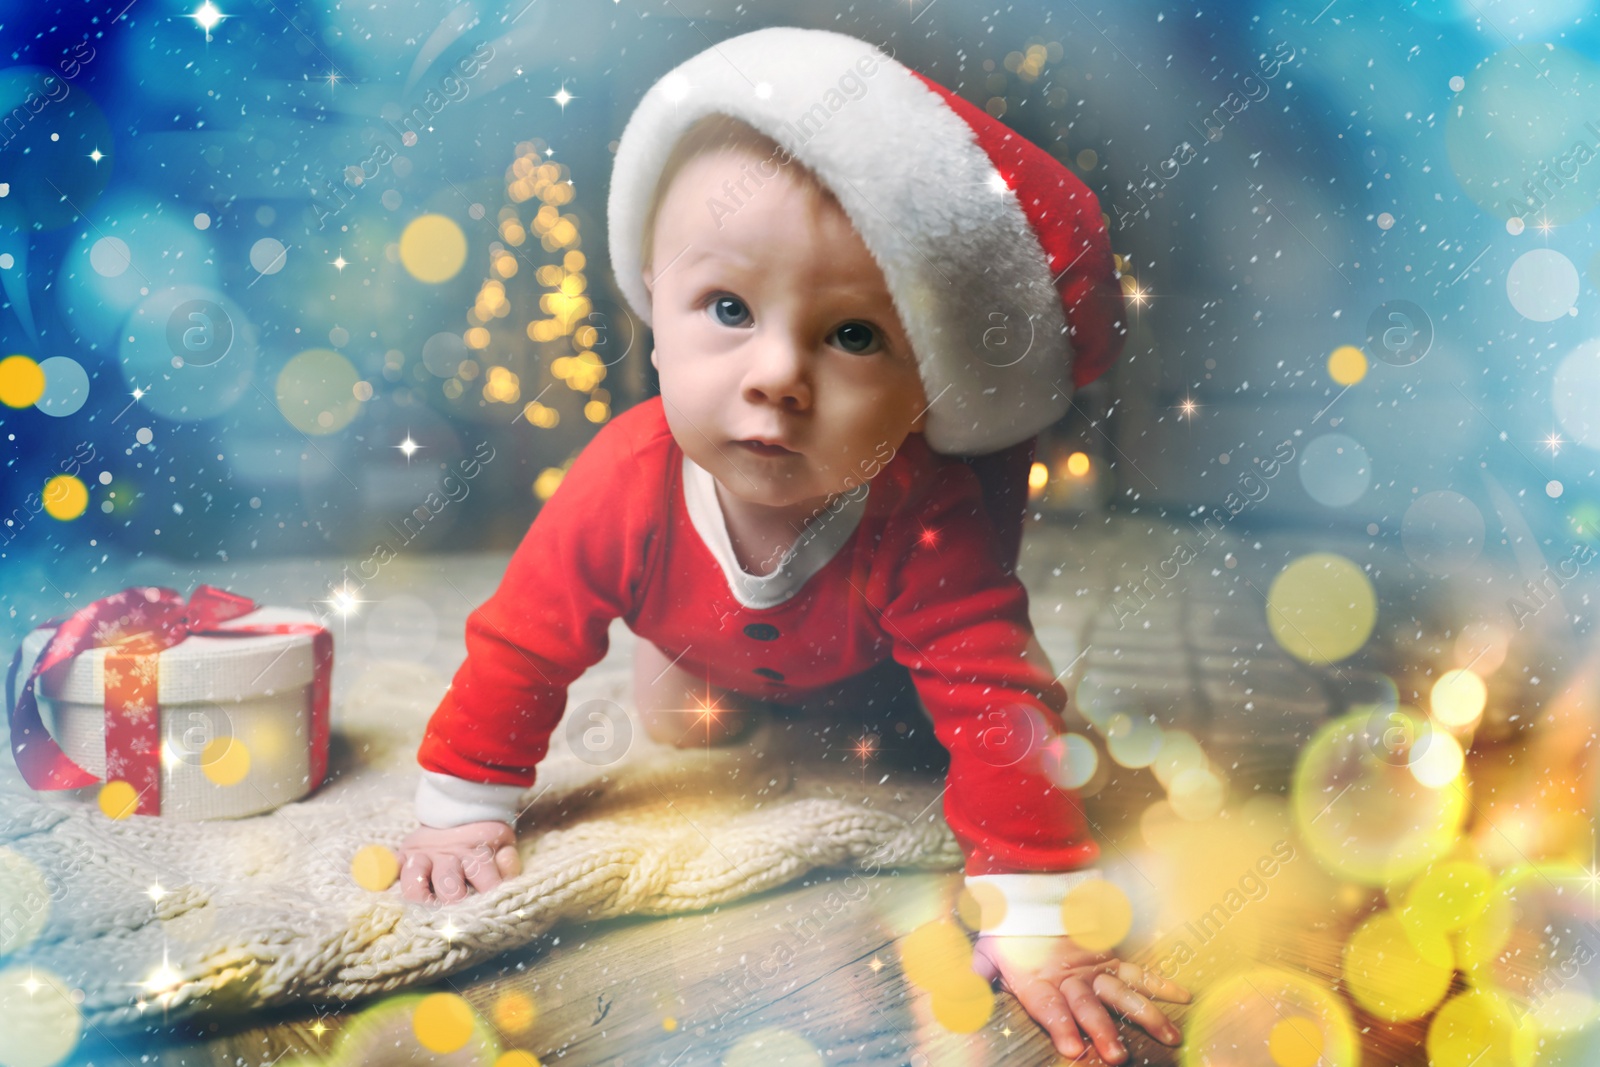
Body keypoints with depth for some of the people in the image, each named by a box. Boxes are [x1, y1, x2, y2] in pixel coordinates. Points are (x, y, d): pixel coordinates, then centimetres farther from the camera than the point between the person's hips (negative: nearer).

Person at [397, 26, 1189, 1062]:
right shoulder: (628, 483, -43)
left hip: (878, 654, -1)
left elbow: (999, 704, -44)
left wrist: (1033, 916, -47)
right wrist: (463, 809, -24)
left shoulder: (931, 522, -49)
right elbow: (521, 646, -29)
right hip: (712, 639, 1)